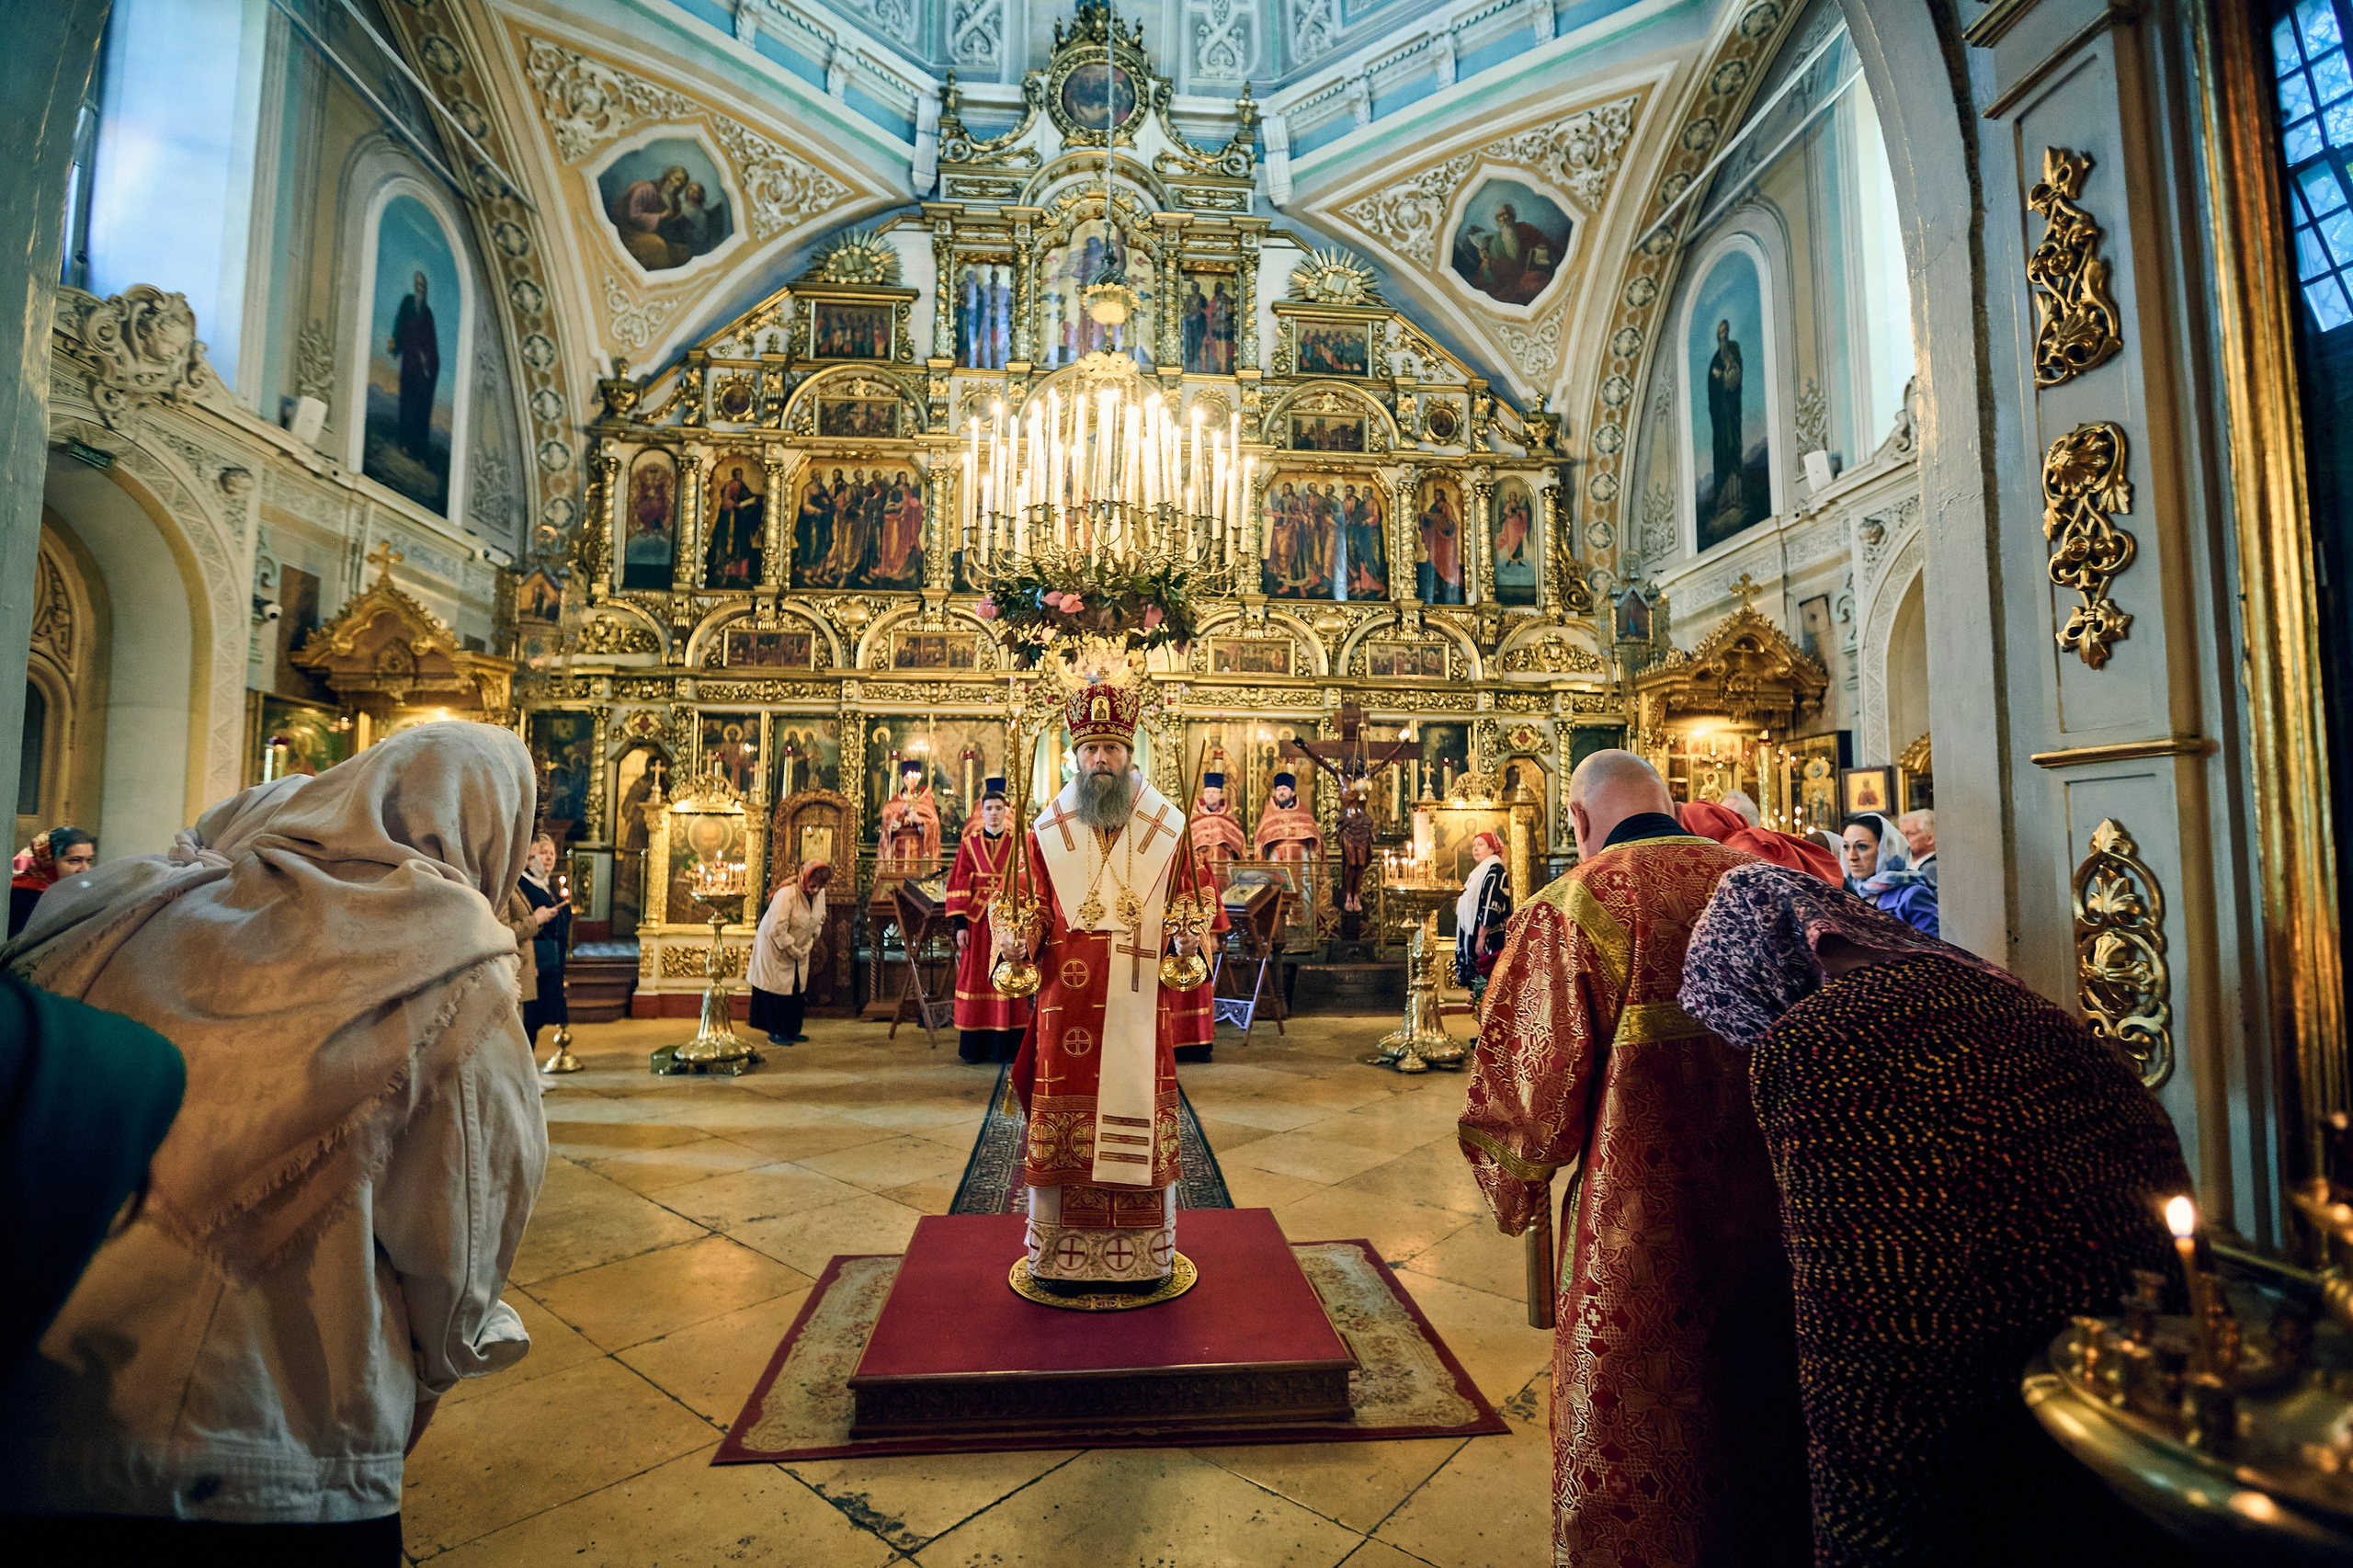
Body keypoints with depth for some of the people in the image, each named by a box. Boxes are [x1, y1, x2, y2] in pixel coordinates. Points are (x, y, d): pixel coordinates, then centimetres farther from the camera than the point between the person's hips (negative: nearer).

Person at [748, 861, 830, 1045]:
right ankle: (775, 1033, 8)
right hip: (774, 947, -7)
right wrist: (795, 952, -21)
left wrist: (809, 947, 0)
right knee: (777, 989, -2)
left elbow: (819, 921, 9)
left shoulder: (820, 894, -7)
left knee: (797, 990, 10)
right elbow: (777, 930, -29)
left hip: (799, 949, 7)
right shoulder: (786, 895, -29)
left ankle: (791, 1030, 21)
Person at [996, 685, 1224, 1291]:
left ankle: (1144, 1256, 21)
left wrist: (1189, 937, -15)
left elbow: (1196, 903, 5)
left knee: (1139, 1116, 5)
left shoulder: (1169, 829, 5)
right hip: (1067, 1002, 1)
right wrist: (1016, 939, -13)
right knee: (1063, 1118, 4)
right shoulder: (1046, 831, 7)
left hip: (1142, 1003, 0)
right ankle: (1059, 1254, 20)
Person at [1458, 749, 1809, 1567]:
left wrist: (1516, 1187, 4)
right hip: (1776, 1195, 6)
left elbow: (1535, 1073, -14)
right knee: (1755, 1390, 26)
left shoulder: (1570, 908, -16)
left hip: (1643, 1209, -5)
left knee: (1633, 1422, 14)